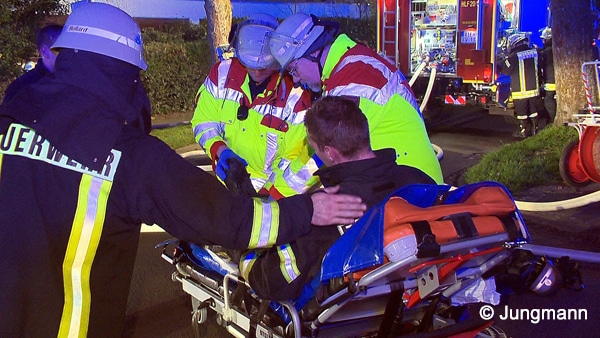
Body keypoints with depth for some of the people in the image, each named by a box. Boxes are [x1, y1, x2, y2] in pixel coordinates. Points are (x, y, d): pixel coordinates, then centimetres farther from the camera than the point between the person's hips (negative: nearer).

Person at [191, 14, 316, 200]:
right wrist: (220, 151, -21)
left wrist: (270, 197, -23)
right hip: (228, 180, 3)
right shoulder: (222, 74, -8)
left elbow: (297, 163, -13)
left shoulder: (295, 97, -16)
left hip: (273, 190, -3)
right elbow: (204, 121, -1)